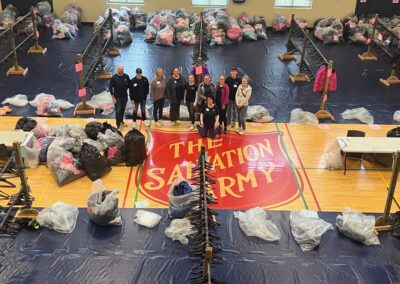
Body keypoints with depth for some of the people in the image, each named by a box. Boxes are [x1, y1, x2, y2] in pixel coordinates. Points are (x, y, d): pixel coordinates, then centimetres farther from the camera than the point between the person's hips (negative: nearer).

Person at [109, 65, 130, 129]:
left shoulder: (126, 76, -4)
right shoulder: (114, 77, -11)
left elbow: (129, 84, 13)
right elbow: (110, 88, -8)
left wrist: (125, 89, 0)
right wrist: (113, 98, -10)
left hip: (125, 96, 4)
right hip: (117, 97, -4)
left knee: (123, 110, 17)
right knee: (118, 111, -4)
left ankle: (121, 121, 36)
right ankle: (118, 125, 1)